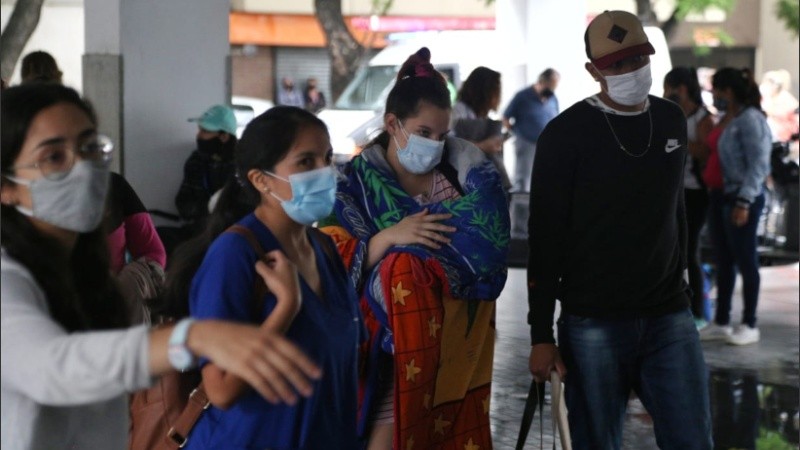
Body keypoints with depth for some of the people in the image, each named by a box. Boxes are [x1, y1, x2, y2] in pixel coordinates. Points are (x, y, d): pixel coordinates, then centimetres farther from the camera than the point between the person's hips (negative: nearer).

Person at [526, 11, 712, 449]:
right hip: (593, 323, -4)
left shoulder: (672, 121, 8)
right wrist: (541, 334, -9)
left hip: (670, 319, 4)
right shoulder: (565, 134, -8)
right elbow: (545, 238, -8)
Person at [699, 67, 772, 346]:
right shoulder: (729, 121, 15)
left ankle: (749, 326, 9)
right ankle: (721, 323, 19)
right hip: (722, 197, 9)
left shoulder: (751, 120, -13)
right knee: (723, 263, 12)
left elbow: (758, 164, -18)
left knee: (745, 261, 0)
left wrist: (744, 201, -21)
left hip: (742, 199, -9)